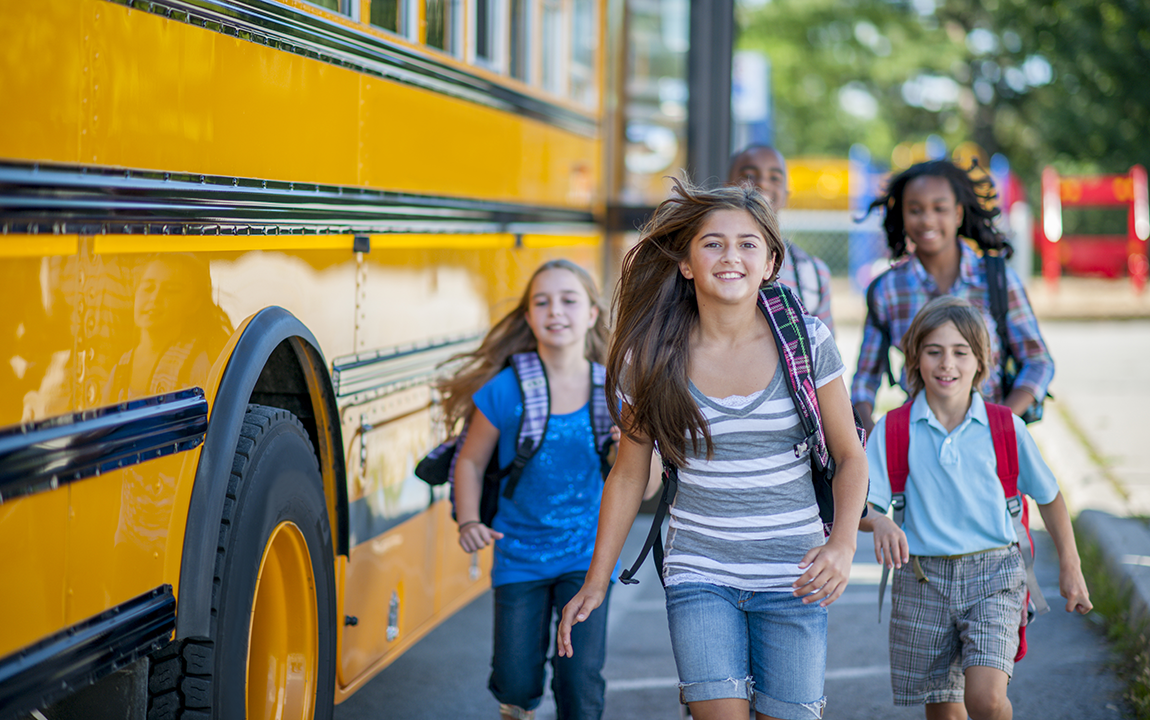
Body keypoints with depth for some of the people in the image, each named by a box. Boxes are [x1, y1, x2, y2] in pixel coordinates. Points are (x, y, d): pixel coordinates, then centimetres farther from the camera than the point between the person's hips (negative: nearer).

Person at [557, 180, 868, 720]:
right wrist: (596, 583, 8)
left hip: (793, 578, 1)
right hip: (699, 574, 0)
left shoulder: (807, 343, -4)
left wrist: (843, 543, -14)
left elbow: (849, 457, 4)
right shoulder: (652, 358, -3)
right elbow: (628, 474, 7)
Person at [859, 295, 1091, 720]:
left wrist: (1070, 567, 14)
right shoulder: (893, 431, -1)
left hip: (992, 573, -1)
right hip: (922, 578, 1)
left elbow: (1048, 495, 13)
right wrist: (879, 523, -29)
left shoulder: (1006, 428, 0)